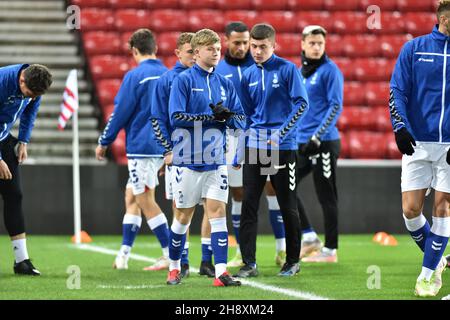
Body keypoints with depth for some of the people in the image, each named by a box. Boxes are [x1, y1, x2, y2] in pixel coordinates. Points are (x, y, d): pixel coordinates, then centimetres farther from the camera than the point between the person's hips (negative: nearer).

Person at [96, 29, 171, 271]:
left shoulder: (135, 76, -12)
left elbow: (120, 113, -11)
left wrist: (104, 142, 0)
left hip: (141, 147, -7)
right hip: (163, 147, 7)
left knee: (146, 202, -3)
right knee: (132, 197, 15)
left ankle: (171, 255, -6)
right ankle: (123, 255, 15)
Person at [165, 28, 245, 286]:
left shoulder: (225, 84, 9)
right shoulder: (183, 80, -5)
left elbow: (241, 120, 9)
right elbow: (176, 117, -14)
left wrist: (227, 116, -14)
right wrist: (211, 117, -18)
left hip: (216, 161, 3)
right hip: (188, 160, -3)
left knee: (217, 211, -7)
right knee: (184, 215, 7)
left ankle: (221, 272, -10)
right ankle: (174, 268, 24)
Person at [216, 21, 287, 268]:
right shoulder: (217, 71, 5)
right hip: (234, 137, 1)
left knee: (274, 188, -6)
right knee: (238, 195, 5)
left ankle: (282, 250, 0)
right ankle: (242, 252, 14)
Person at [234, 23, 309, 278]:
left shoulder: (287, 69, -5)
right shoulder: (249, 75, 9)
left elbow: (302, 103, -10)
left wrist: (281, 132, -20)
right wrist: (237, 153, 11)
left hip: (283, 146, -4)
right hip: (255, 146, 4)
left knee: (288, 205, 4)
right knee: (249, 204, -3)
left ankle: (293, 261, 17)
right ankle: (249, 263, 1)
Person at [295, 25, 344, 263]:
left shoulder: (330, 70, -8)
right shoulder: (300, 72, 15)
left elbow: (336, 106, -14)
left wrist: (317, 137, -20)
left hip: (324, 143, -8)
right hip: (302, 143, 8)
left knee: (326, 197, -3)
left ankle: (330, 249, 5)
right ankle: (309, 237, 12)